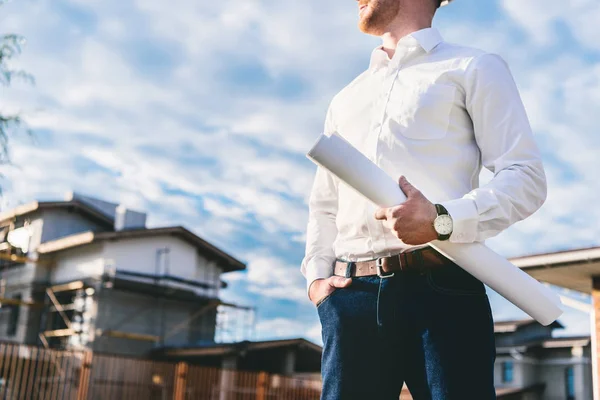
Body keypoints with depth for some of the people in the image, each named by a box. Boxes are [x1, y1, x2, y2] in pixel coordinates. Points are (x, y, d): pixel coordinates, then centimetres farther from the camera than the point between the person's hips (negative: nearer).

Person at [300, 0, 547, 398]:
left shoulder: (474, 68, 11)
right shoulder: (345, 100, 27)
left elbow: (527, 176, 0)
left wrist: (443, 220, -16)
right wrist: (316, 275, 9)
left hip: (441, 289, -4)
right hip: (351, 296, 5)